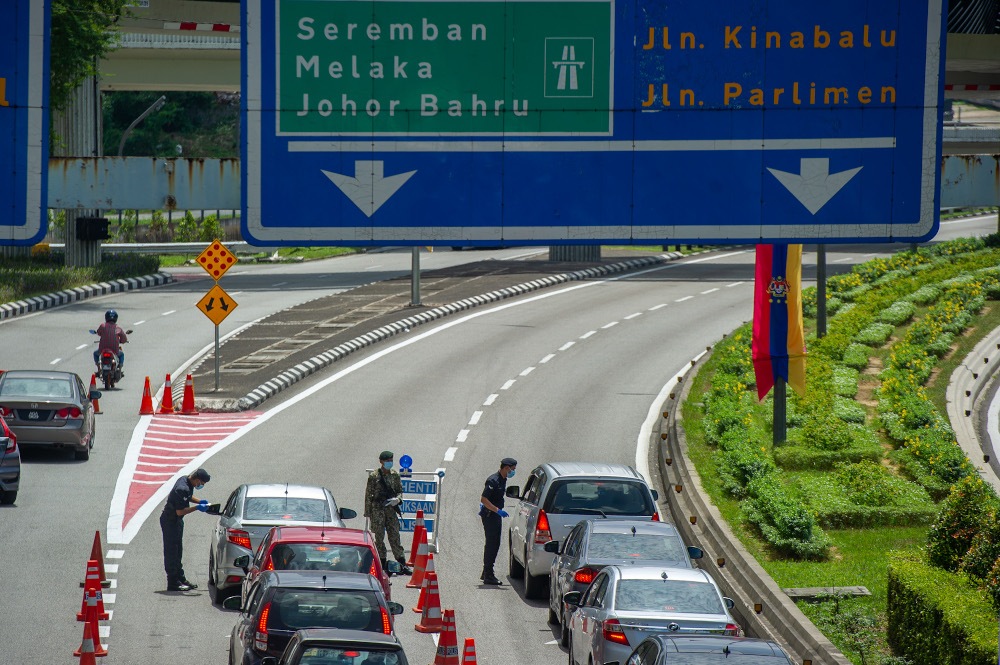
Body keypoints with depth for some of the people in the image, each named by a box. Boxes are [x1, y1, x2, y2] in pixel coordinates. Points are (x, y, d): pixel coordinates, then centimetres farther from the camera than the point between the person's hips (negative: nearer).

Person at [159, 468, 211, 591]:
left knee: (177, 552, 17)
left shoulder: (185, 480, 1)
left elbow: (189, 497, 22)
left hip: (177, 521, 10)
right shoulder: (182, 489, -29)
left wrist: (200, 501, 6)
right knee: (171, 552, -4)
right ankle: (173, 583, 0)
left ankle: (181, 579, 25)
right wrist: (197, 507, -23)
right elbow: (180, 511, -28)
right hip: (170, 522, -10)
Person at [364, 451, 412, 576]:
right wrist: (368, 512, -1)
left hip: (391, 509, 3)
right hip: (377, 508, -3)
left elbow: (400, 490, 15)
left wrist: (398, 499, -8)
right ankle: (382, 564, 7)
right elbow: (368, 495, -1)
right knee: (379, 537, 0)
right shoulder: (374, 476, -4)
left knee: (395, 536, 1)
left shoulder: (395, 475, 7)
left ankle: (403, 565, 0)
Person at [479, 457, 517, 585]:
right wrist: (497, 510, -29)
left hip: (496, 515, 10)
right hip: (489, 516, -10)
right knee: (492, 544, -9)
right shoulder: (493, 481, -19)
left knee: (493, 544, 15)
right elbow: (483, 499, -24)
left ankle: (486, 573, 24)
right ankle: (488, 576, -6)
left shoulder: (502, 480, 12)